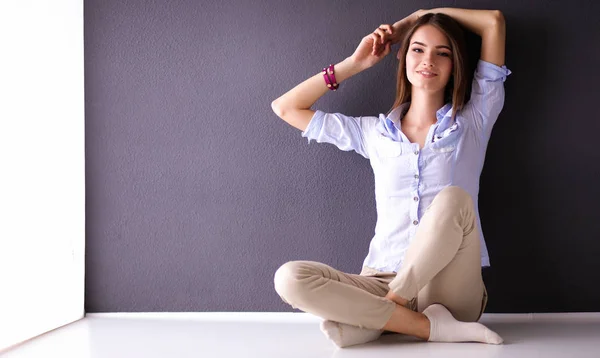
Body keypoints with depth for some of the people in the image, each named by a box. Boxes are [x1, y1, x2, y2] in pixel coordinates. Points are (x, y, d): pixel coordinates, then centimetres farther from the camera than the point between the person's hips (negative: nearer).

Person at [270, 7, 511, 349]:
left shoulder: (472, 122, 9)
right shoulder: (374, 133, 13)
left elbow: (494, 21, 7)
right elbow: (285, 107, 16)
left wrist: (415, 18, 17)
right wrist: (355, 63, 15)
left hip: (453, 292, -1)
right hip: (383, 282, 2)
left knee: (454, 198, -31)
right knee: (290, 278, -25)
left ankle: (371, 318, -24)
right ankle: (432, 325, -25)